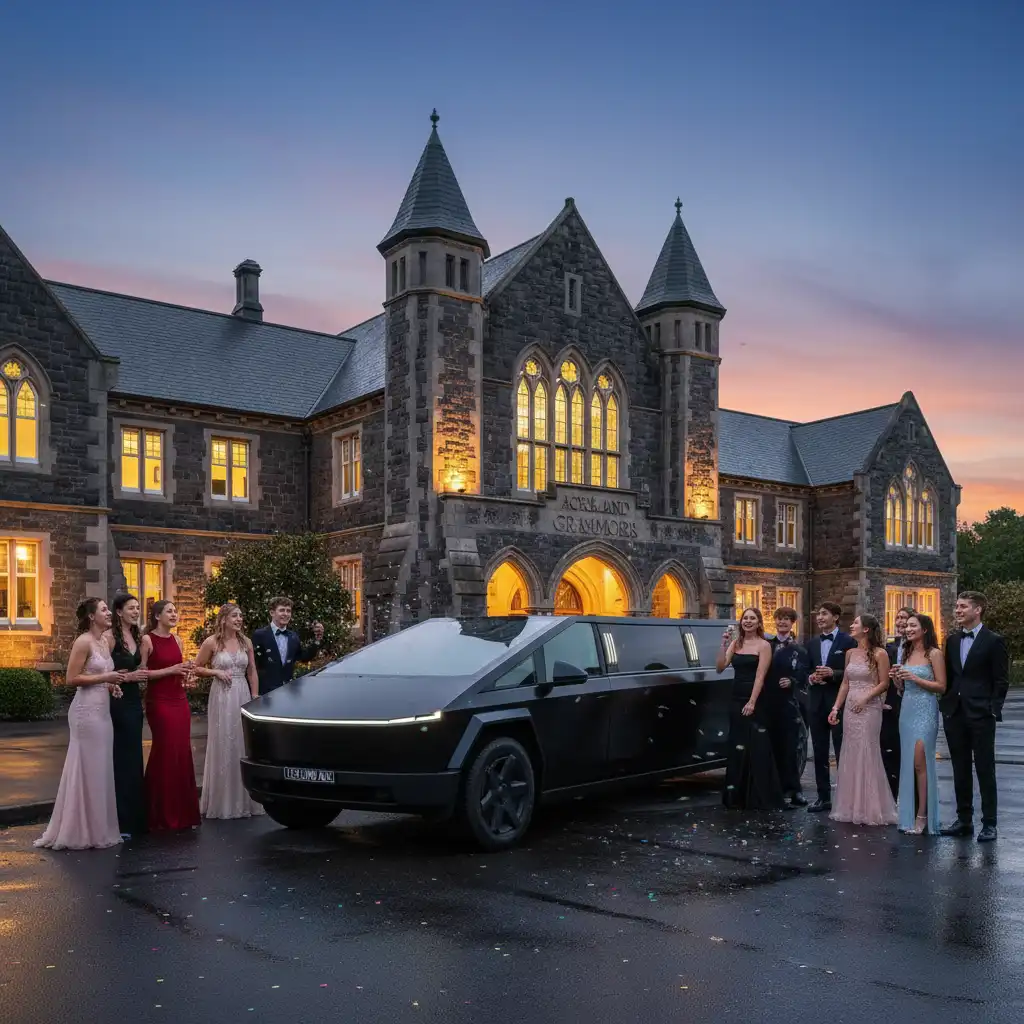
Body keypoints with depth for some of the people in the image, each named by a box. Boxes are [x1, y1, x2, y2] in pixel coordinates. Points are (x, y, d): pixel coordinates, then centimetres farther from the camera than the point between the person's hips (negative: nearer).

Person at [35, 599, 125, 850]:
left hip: (102, 711, 9)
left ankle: (97, 828, 17)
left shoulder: (103, 642, 15)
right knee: (87, 769, -3)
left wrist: (110, 685, 7)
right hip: (87, 711, -9)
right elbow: (72, 679, -16)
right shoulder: (83, 642, -12)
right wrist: (105, 678, -16)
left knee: (100, 769, 10)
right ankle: (81, 831, 5)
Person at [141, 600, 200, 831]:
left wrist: (185, 671, 2)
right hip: (159, 701, -6)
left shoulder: (176, 640, 12)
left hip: (179, 700, 6)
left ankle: (183, 812, 12)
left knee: (182, 753, 4)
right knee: (165, 753, -3)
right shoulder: (148, 640, -6)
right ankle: (162, 816, 8)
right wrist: (170, 670, -15)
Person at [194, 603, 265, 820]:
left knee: (243, 745, 6)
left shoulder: (246, 642, 7)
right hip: (221, 697, -3)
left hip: (243, 696, 3)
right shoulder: (211, 642, -3)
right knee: (222, 747, 1)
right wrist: (216, 672, -12)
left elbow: (252, 673, 10)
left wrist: (255, 698, 5)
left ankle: (243, 800, 17)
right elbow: (197, 668, 3)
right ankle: (221, 802, 11)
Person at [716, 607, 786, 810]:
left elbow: (760, 676, -11)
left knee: (756, 748, -2)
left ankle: (758, 798, 5)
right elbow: (720, 667, 0)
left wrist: (752, 702, -17)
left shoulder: (764, 645, -5)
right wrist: (724, 644, -10)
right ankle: (738, 796, 17)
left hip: (754, 701, -5)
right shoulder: (735, 643, 9)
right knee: (737, 747, 9)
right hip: (736, 699, 5)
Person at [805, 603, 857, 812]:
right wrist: (811, 677, -4)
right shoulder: (812, 643, 12)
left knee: (842, 752, 1)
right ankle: (824, 797, 16)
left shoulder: (848, 641, -5)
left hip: (839, 703, -5)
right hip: (817, 703, 6)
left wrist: (832, 673, -20)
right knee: (820, 753, 9)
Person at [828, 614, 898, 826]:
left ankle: (870, 809, 8)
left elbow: (884, 683, -8)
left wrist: (865, 698, -19)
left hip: (869, 709, -6)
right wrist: (835, 708, 7)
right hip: (850, 709, 6)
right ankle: (852, 807, 17)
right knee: (850, 756, 8)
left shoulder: (879, 654, -6)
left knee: (867, 755, -3)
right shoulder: (850, 653, 12)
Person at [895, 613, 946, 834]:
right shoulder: (906, 653, 13)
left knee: (920, 761, -9)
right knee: (908, 762, 7)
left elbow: (941, 686, -10)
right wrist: (898, 677, -1)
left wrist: (915, 679, -17)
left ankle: (923, 814, 0)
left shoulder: (934, 653, -6)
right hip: (907, 709, 6)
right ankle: (910, 814, 14)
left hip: (925, 711, -6)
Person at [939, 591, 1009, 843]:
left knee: (985, 770, 0)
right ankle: (964, 820, 18)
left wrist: (993, 710, -11)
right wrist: (944, 704, 8)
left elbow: (1001, 681, -6)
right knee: (960, 771, 10)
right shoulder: (952, 641, 11)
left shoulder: (994, 641, -5)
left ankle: (989, 824, 7)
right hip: (954, 714, 5)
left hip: (980, 715, -5)